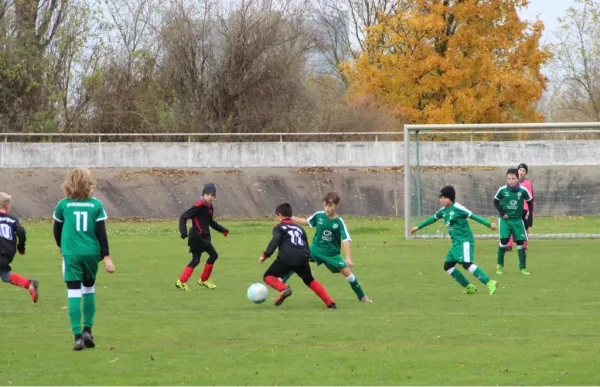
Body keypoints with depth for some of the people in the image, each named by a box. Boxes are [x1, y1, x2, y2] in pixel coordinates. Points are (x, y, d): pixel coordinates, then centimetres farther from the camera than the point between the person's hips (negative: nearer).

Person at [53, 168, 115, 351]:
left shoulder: (63, 205, -1)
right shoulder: (96, 205, -1)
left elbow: (57, 231, 11)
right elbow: (101, 233, -3)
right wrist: (106, 256, 0)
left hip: (71, 254, -1)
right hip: (91, 253, 1)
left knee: (74, 294, -2)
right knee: (89, 289, 21)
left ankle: (78, 335, -10)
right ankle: (87, 330, 15)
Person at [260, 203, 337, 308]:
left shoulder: (279, 227, 15)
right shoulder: (299, 228, 31)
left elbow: (275, 241, -4)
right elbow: (307, 247, 28)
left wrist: (265, 255, -6)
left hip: (287, 257, -5)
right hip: (302, 258, 5)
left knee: (268, 276, 8)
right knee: (310, 280, 24)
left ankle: (284, 288, -23)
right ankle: (330, 302, 13)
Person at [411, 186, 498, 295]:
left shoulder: (457, 208, -12)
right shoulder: (443, 211, 13)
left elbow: (473, 216, -15)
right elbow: (433, 219, 29)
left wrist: (489, 224, -23)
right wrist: (418, 227, 40)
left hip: (465, 241, -9)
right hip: (456, 243, 9)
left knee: (467, 264, -25)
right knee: (448, 266, 7)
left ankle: (490, 283, -29)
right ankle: (469, 287, 10)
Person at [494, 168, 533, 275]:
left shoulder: (522, 190, -8)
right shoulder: (502, 190, -10)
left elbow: (530, 201, 8)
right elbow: (496, 202, 5)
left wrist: (529, 214, 4)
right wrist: (502, 213, -6)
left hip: (518, 220, 1)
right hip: (505, 219, -1)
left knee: (521, 243, 0)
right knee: (504, 240, -13)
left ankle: (523, 268, 8)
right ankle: (500, 265, 4)